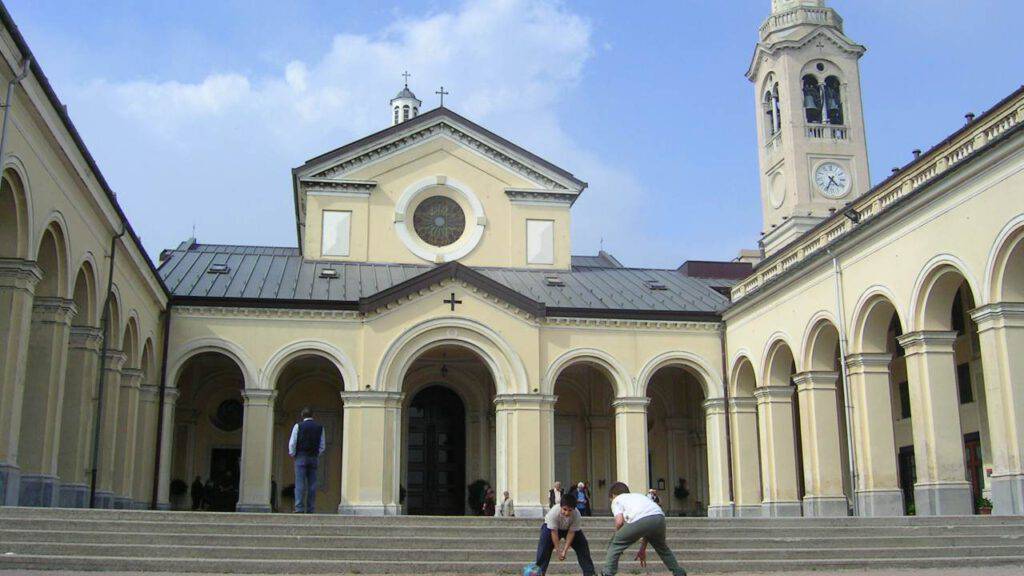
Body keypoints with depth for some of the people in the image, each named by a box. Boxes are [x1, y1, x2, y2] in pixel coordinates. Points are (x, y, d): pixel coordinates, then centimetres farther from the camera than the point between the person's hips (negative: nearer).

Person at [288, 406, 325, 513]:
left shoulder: (298, 426, -3)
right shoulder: (320, 427, 7)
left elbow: (292, 443, -5)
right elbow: (322, 445, 9)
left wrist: (292, 454, 9)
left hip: (301, 457, -3)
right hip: (314, 458, 3)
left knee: (300, 484, -5)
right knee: (312, 484, 4)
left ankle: (299, 509, -11)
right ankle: (310, 510, 3)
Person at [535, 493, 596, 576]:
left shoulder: (577, 515, -34)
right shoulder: (554, 512, -40)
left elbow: (571, 533, -26)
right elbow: (554, 532, -32)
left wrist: (565, 551, -28)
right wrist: (558, 551, -30)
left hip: (570, 528, 2)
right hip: (552, 527, -2)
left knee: (582, 545, -8)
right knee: (544, 545, -23)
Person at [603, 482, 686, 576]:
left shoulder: (616, 500, 25)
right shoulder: (638, 495, 41)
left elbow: (619, 521, 4)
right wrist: (643, 549, 42)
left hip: (639, 520, -6)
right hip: (659, 517, 6)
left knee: (614, 545, 14)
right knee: (661, 547, 34)